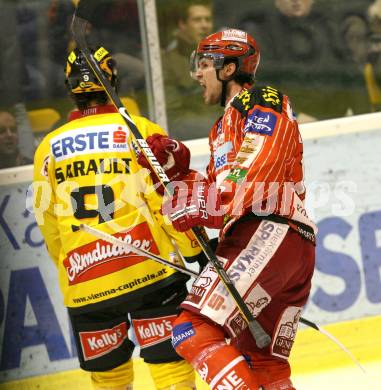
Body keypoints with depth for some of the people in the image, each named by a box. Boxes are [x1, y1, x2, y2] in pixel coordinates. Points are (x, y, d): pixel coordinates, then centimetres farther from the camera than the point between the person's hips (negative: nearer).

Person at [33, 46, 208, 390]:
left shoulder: (48, 148, 8)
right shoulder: (139, 131, -2)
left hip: (84, 283, 3)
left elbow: (49, 226, 12)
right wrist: (196, 250, 5)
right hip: (150, 271, -3)